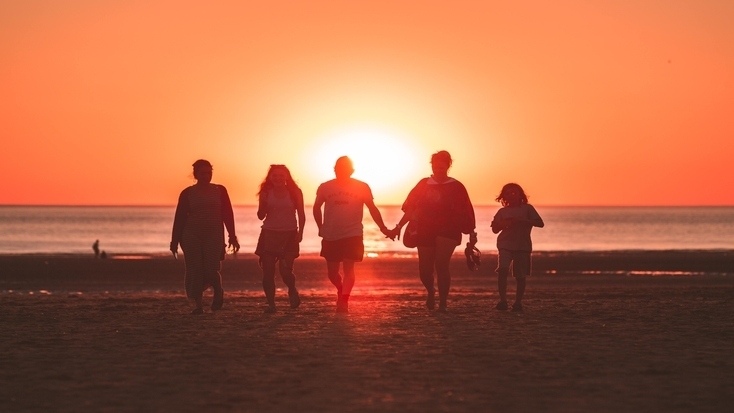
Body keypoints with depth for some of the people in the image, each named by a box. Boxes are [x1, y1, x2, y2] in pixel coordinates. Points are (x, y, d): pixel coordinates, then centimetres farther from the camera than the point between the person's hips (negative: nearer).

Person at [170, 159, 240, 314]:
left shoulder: (220, 191, 7)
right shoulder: (187, 193, 4)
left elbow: (228, 215, 7)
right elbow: (179, 218, 4)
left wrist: (232, 237, 1)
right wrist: (175, 240, 1)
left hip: (214, 236, -1)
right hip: (191, 236, 1)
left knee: (211, 269, -12)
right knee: (194, 271, -3)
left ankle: (218, 292, 18)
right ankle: (198, 305, 5)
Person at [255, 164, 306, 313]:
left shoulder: (295, 192, 1)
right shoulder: (266, 193, 5)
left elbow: (301, 214, 5)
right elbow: (261, 216, 7)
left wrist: (300, 232, -7)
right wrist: (263, 204, -12)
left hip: (289, 235, -2)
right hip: (269, 234, 2)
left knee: (285, 270, -12)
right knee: (268, 271, -6)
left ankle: (292, 291, 20)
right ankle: (271, 303, 3)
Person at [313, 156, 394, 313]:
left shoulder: (362, 187, -2)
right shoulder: (325, 187, 2)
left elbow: (372, 209, 3)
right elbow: (317, 207, 16)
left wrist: (383, 229, -1)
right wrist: (321, 228, 10)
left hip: (353, 235, -2)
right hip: (330, 236, 2)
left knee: (348, 268, -15)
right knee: (332, 272, 10)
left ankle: (344, 300, -16)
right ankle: (341, 290, 37)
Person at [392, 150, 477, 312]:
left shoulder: (456, 187, 2)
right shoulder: (424, 184, 9)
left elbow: (466, 213, 1)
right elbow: (410, 207, 10)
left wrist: (471, 233, -4)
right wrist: (399, 226, 3)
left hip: (447, 231, -3)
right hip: (425, 231, 3)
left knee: (441, 265, -18)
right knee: (425, 269, 4)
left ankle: (442, 303, -9)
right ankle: (431, 292, 35)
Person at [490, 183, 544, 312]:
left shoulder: (527, 208, 5)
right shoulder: (502, 212, 12)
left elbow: (540, 223, -4)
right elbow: (495, 229, 13)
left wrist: (523, 221, -15)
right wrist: (504, 224, -8)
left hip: (523, 246, -1)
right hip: (505, 245, 1)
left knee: (521, 275, 0)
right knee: (502, 270, -17)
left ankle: (518, 302, 13)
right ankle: (503, 300, -12)